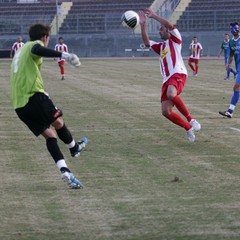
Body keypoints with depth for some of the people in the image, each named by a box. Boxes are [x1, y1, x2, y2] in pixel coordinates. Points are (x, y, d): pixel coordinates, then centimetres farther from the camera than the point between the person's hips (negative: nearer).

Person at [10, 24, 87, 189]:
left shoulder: (20, 51, 28)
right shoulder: (35, 45, 1)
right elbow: (37, 50, -27)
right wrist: (63, 55, -36)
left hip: (18, 104, 8)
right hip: (34, 95, -8)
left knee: (49, 134, 9)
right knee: (58, 122, 15)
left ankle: (64, 170, 0)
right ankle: (74, 148, 36)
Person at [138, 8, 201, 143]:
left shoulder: (175, 40, 11)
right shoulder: (160, 47, 28)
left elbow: (170, 25, -7)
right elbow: (147, 43, 12)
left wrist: (154, 16, -3)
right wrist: (143, 25, 5)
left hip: (178, 74, -8)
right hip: (167, 80, 8)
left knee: (171, 94, -39)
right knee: (166, 111, -6)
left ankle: (191, 119, -25)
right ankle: (188, 128, 10)